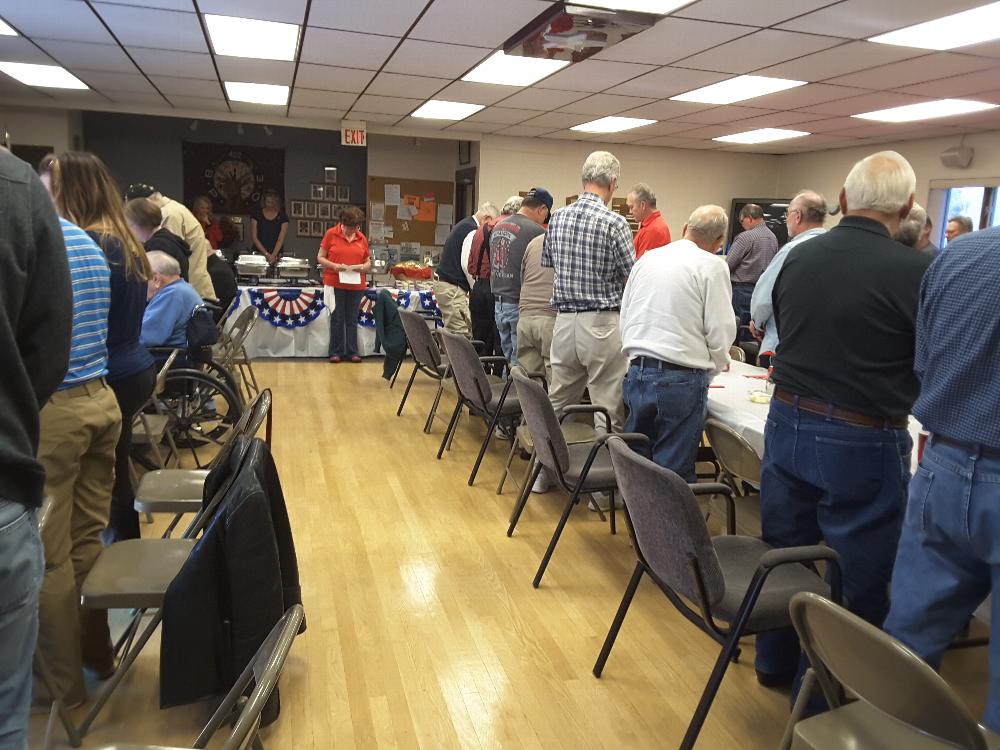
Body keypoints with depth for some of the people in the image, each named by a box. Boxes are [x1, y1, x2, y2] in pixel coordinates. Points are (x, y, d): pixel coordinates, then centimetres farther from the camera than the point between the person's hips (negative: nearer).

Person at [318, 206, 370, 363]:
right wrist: (334, 266, -16)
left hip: (356, 285, 2)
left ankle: (352, 352, 14)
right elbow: (320, 258, 0)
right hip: (335, 283, -2)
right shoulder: (331, 234, -2)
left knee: (352, 319, 7)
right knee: (337, 319, 3)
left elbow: (368, 263, 13)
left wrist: (363, 267, -9)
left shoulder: (362, 238, 6)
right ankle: (336, 352, 11)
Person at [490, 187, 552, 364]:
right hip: (520, 305, -7)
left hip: (499, 303, 7)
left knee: (509, 357, 16)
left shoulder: (497, 227, 10)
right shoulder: (535, 231, -15)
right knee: (521, 363, 1)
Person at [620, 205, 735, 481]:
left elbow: (624, 317, 16)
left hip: (636, 373, 6)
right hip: (681, 380, -5)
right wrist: (717, 364, 13)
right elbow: (720, 331, -7)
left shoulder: (647, 259, 12)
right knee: (674, 471, 2)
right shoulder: (712, 266, -6)